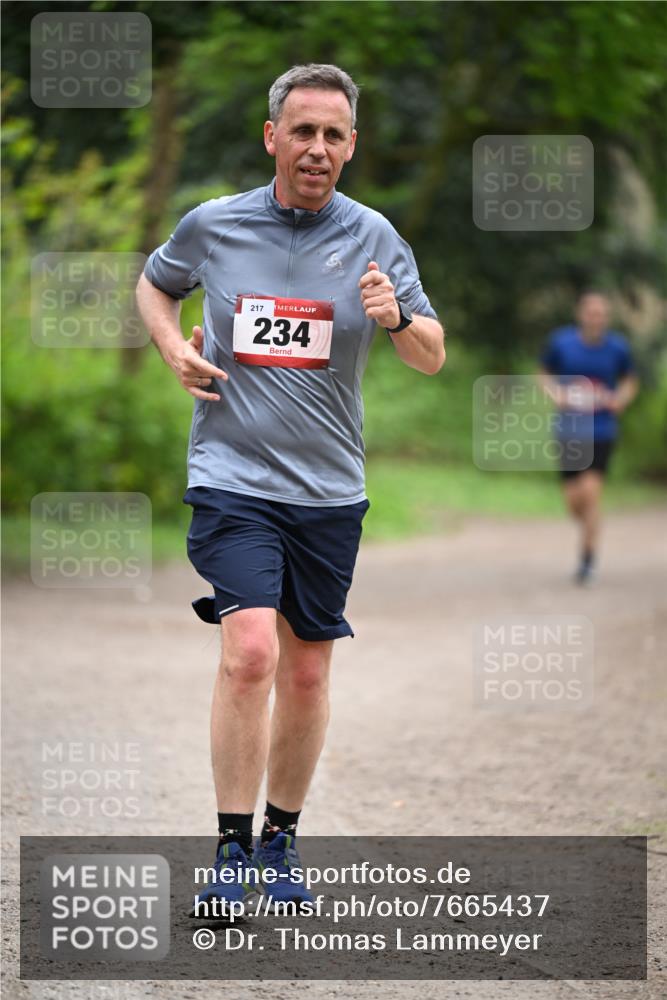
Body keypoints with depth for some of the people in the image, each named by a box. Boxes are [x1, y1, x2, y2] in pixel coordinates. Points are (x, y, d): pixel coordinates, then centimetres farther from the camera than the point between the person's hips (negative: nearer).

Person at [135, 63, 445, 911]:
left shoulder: (372, 237, 0)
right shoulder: (213, 226, -1)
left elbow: (432, 359, 2)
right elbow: (155, 283, 20)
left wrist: (397, 317, -20)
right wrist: (174, 348, 1)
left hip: (328, 491, 2)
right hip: (231, 477, -2)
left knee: (307, 673, 9)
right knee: (251, 653, -19)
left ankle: (281, 840, 26)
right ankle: (231, 851, -11)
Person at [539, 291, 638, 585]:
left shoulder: (617, 347, -3)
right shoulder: (561, 342, -3)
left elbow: (629, 382, 13)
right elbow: (546, 374, 12)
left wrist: (619, 399, -7)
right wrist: (557, 395, -7)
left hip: (601, 431, -1)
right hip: (570, 430, 1)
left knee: (591, 491, -15)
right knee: (573, 500, 3)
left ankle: (588, 557, -2)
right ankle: (589, 526, 40)